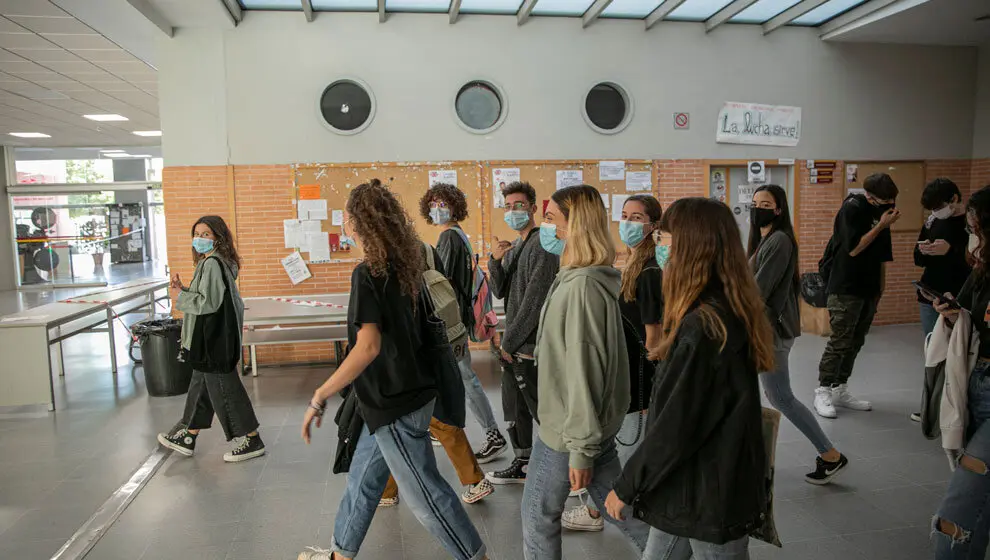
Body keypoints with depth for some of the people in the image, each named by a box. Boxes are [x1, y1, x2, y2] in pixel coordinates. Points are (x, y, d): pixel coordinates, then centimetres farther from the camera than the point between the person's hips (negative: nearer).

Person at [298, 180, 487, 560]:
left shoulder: (368, 273, -20)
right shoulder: (404, 265, 4)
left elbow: (368, 346, -28)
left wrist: (320, 397, -24)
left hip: (395, 403, -9)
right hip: (408, 389, 9)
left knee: (424, 491, 5)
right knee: (363, 476, 22)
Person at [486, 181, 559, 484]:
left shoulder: (542, 245, -14)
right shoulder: (513, 246, 15)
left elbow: (534, 299, -19)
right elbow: (500, 291, 10)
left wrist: (510, 341, -15)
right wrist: (495, 260, -7)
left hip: (530, 345, -9)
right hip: (513, 344, 9)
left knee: (541, 409, 0)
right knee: (514, 408, 17)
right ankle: (522, 463, 32)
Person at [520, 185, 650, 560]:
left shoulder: (582, 286, -24)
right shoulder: (573, 278, 7)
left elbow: (584, 371, -25)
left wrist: (580, 448, -20)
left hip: (570, 429, -9)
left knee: (538, 513, 11)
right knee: (615, 502, 20)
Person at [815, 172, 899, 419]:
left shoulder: (881, 210, 9)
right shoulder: (851, 209, -12)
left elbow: (881, 253, 15)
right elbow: (853, 248, -18)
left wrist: (880, 286, 13)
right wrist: (881, 225, -17)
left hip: (869, 289, 7)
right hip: (845, 288, -7)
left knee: (855, 343, 10)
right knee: (839, 342, -6)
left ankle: (840, 390, 18)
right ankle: (823, 392, 2)